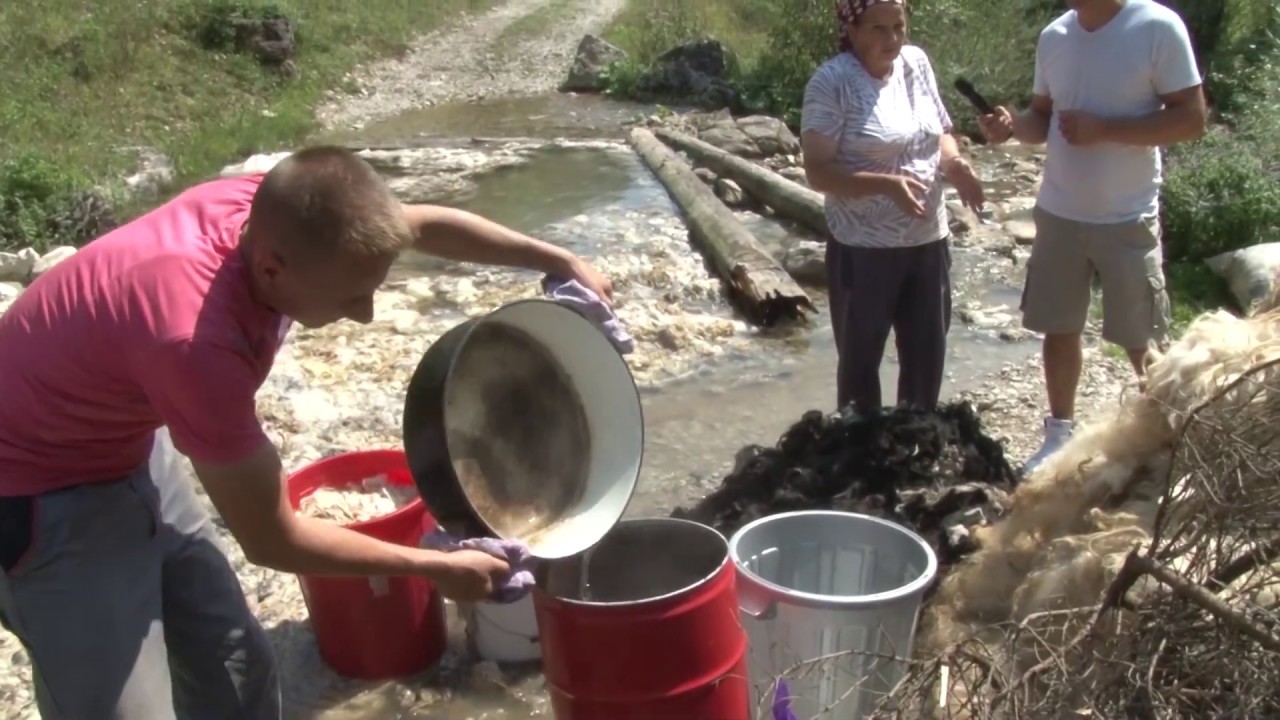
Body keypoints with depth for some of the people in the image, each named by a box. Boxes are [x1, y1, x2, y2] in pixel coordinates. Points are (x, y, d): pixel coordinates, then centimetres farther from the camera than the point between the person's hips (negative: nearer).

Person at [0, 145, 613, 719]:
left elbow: (424, 224, 2)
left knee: (235, 663, 14)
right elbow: (270, 539, -26)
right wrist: (434, 568, -16)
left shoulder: (272, 212, -18)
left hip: (121, 455, 8)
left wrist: (559, 262, 5)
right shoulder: (200, 343, -39)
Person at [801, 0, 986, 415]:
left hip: (928, 241, 6)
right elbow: (818, 172, -18)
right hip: (864, 250, -6)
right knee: (861, 360, 9)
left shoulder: (917, 63, 4)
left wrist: (954, 164, -7)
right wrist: (886, 184, -30)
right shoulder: (832, 82, -15)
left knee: (928, 355, 17)